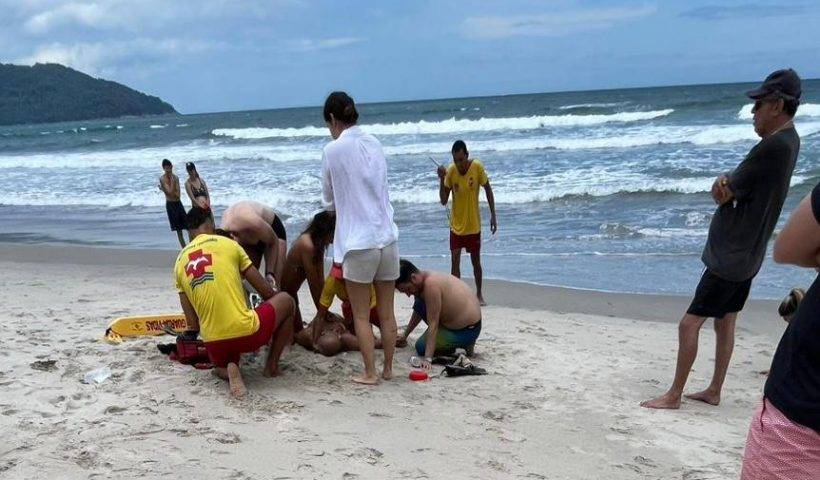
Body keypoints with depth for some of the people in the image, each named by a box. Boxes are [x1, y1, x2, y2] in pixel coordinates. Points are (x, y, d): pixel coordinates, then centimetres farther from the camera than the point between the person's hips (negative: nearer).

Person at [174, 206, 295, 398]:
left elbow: (193, 325, 10)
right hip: (247, 332, -4)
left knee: (219, 364, 40)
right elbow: (267, 292, 7)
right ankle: (272, 365, 17)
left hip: (214, 344, 4)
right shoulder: (227, 244, 2)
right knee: (286, 300, 24)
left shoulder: (180, 262, 12)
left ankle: (227, 370, 2)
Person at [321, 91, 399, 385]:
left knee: (361, 315, 7)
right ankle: (388, 368, 24)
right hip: (387, 237, 5)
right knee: (386, 313, 14)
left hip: (358, 242, -5)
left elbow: (329, 202, 4)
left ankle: (370, 373, 13)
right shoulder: (374, 144, 8)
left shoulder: (333, 150, -7)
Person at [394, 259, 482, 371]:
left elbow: (433, 324, -29)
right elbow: (418, 312, 21)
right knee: (419, 305, 7)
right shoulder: (424, 279, 2)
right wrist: (405, 335, 30)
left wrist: (428, 359, -29)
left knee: (421, 347, -5)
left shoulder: (431, 284, -27)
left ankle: (463, 345, -2)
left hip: (467, 331, -10)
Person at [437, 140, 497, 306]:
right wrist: (441, 180, -23)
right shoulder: (450, 170, -12)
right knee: (455, 261, -3)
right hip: (456, 225, 1)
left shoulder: (477, 167, -16)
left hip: (473, 225, -1)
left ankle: (479, 294, 29)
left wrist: (493, 216, -4)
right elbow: (444, 201, -9)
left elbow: (488, 190, -3)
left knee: (476, 261, 11)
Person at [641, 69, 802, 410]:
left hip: (730, 257, -10)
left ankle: (674, 395, 3)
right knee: (725, 323, 16)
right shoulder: (788, 140, 8)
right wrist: (726, 181, -14)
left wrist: (723, 187, 3)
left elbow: (721, 195, -18)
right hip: (746, 254, 10)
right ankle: (714, 391, 25)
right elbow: (735, 188, 7)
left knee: (690, 324, -5)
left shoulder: (773, 146, -23)